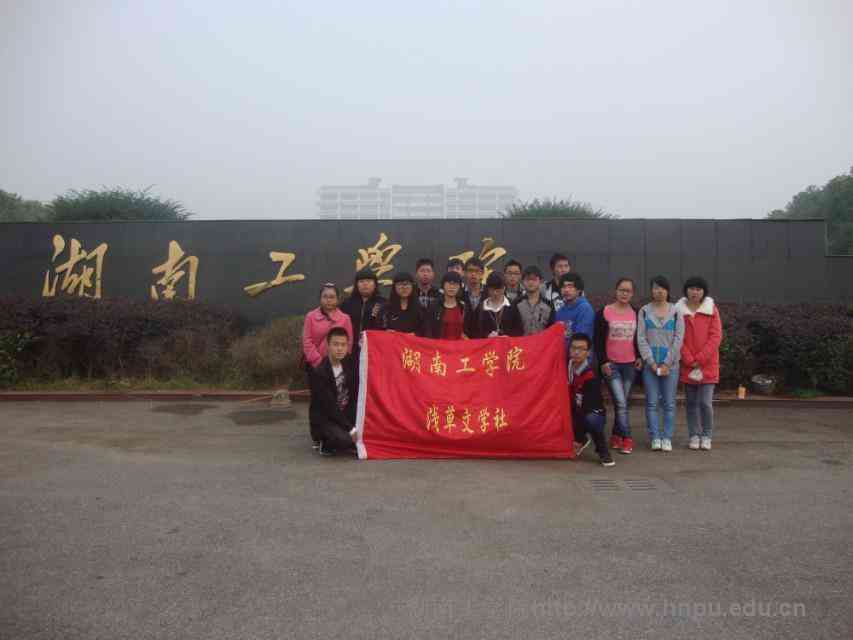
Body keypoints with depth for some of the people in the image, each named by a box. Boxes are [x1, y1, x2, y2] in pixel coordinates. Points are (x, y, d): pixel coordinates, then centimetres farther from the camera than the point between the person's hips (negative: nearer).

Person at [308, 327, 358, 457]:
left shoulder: (349, 363, -1)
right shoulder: (318, 372, -21)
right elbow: (329, 407, -23)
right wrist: (351, 429, -24)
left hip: (346, 414, 7)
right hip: (324, 419, -7)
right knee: (344, 439, -32)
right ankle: (326, 444, 0)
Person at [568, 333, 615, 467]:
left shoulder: (591, 377, -24)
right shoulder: (566, 368, -6)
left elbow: (587, 408, -25)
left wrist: (577, 439, -25)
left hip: (593, 414, -6)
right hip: (574, 414, 6)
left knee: (590, 419, -37)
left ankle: (603, 451, -10)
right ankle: (582, 439, 12)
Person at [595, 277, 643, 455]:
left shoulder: (636, 313, 8)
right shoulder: (604, 312, -4)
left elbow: (639, 338, 17)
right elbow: (598, 340, -4)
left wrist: (640, 357, 6)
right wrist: (603, 361, -10)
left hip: (630, 364, 4)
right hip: (611, 364, -4)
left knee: (623, 402, 7)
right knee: (621, 403, -11)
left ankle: (616, 436, 19)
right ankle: (627, 438, -4)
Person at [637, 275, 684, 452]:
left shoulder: (676, 312, 4)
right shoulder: (644, 311, 6)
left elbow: (678, 339, -1)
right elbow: (641, 339, 1)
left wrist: (667, 363, -7)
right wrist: (651, 362, -8)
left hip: (670, 364, 0)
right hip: (650, 363, 1)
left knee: (669, 403, 3)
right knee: (652, 402, 0)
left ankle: (667, 438, 10)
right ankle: (655, 437, 6)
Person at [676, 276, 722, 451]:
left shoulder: (712, 309, 1)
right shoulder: (679, 310, 2)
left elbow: (716, 336, -5)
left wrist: (700, 359, -12)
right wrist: (690, 361, -10)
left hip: (707, 365, -1)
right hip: (687, 365, 1)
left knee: (705, 403, -5)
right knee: (691, 403, 8)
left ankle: (706, 436, 13)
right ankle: (694, 435, 20)